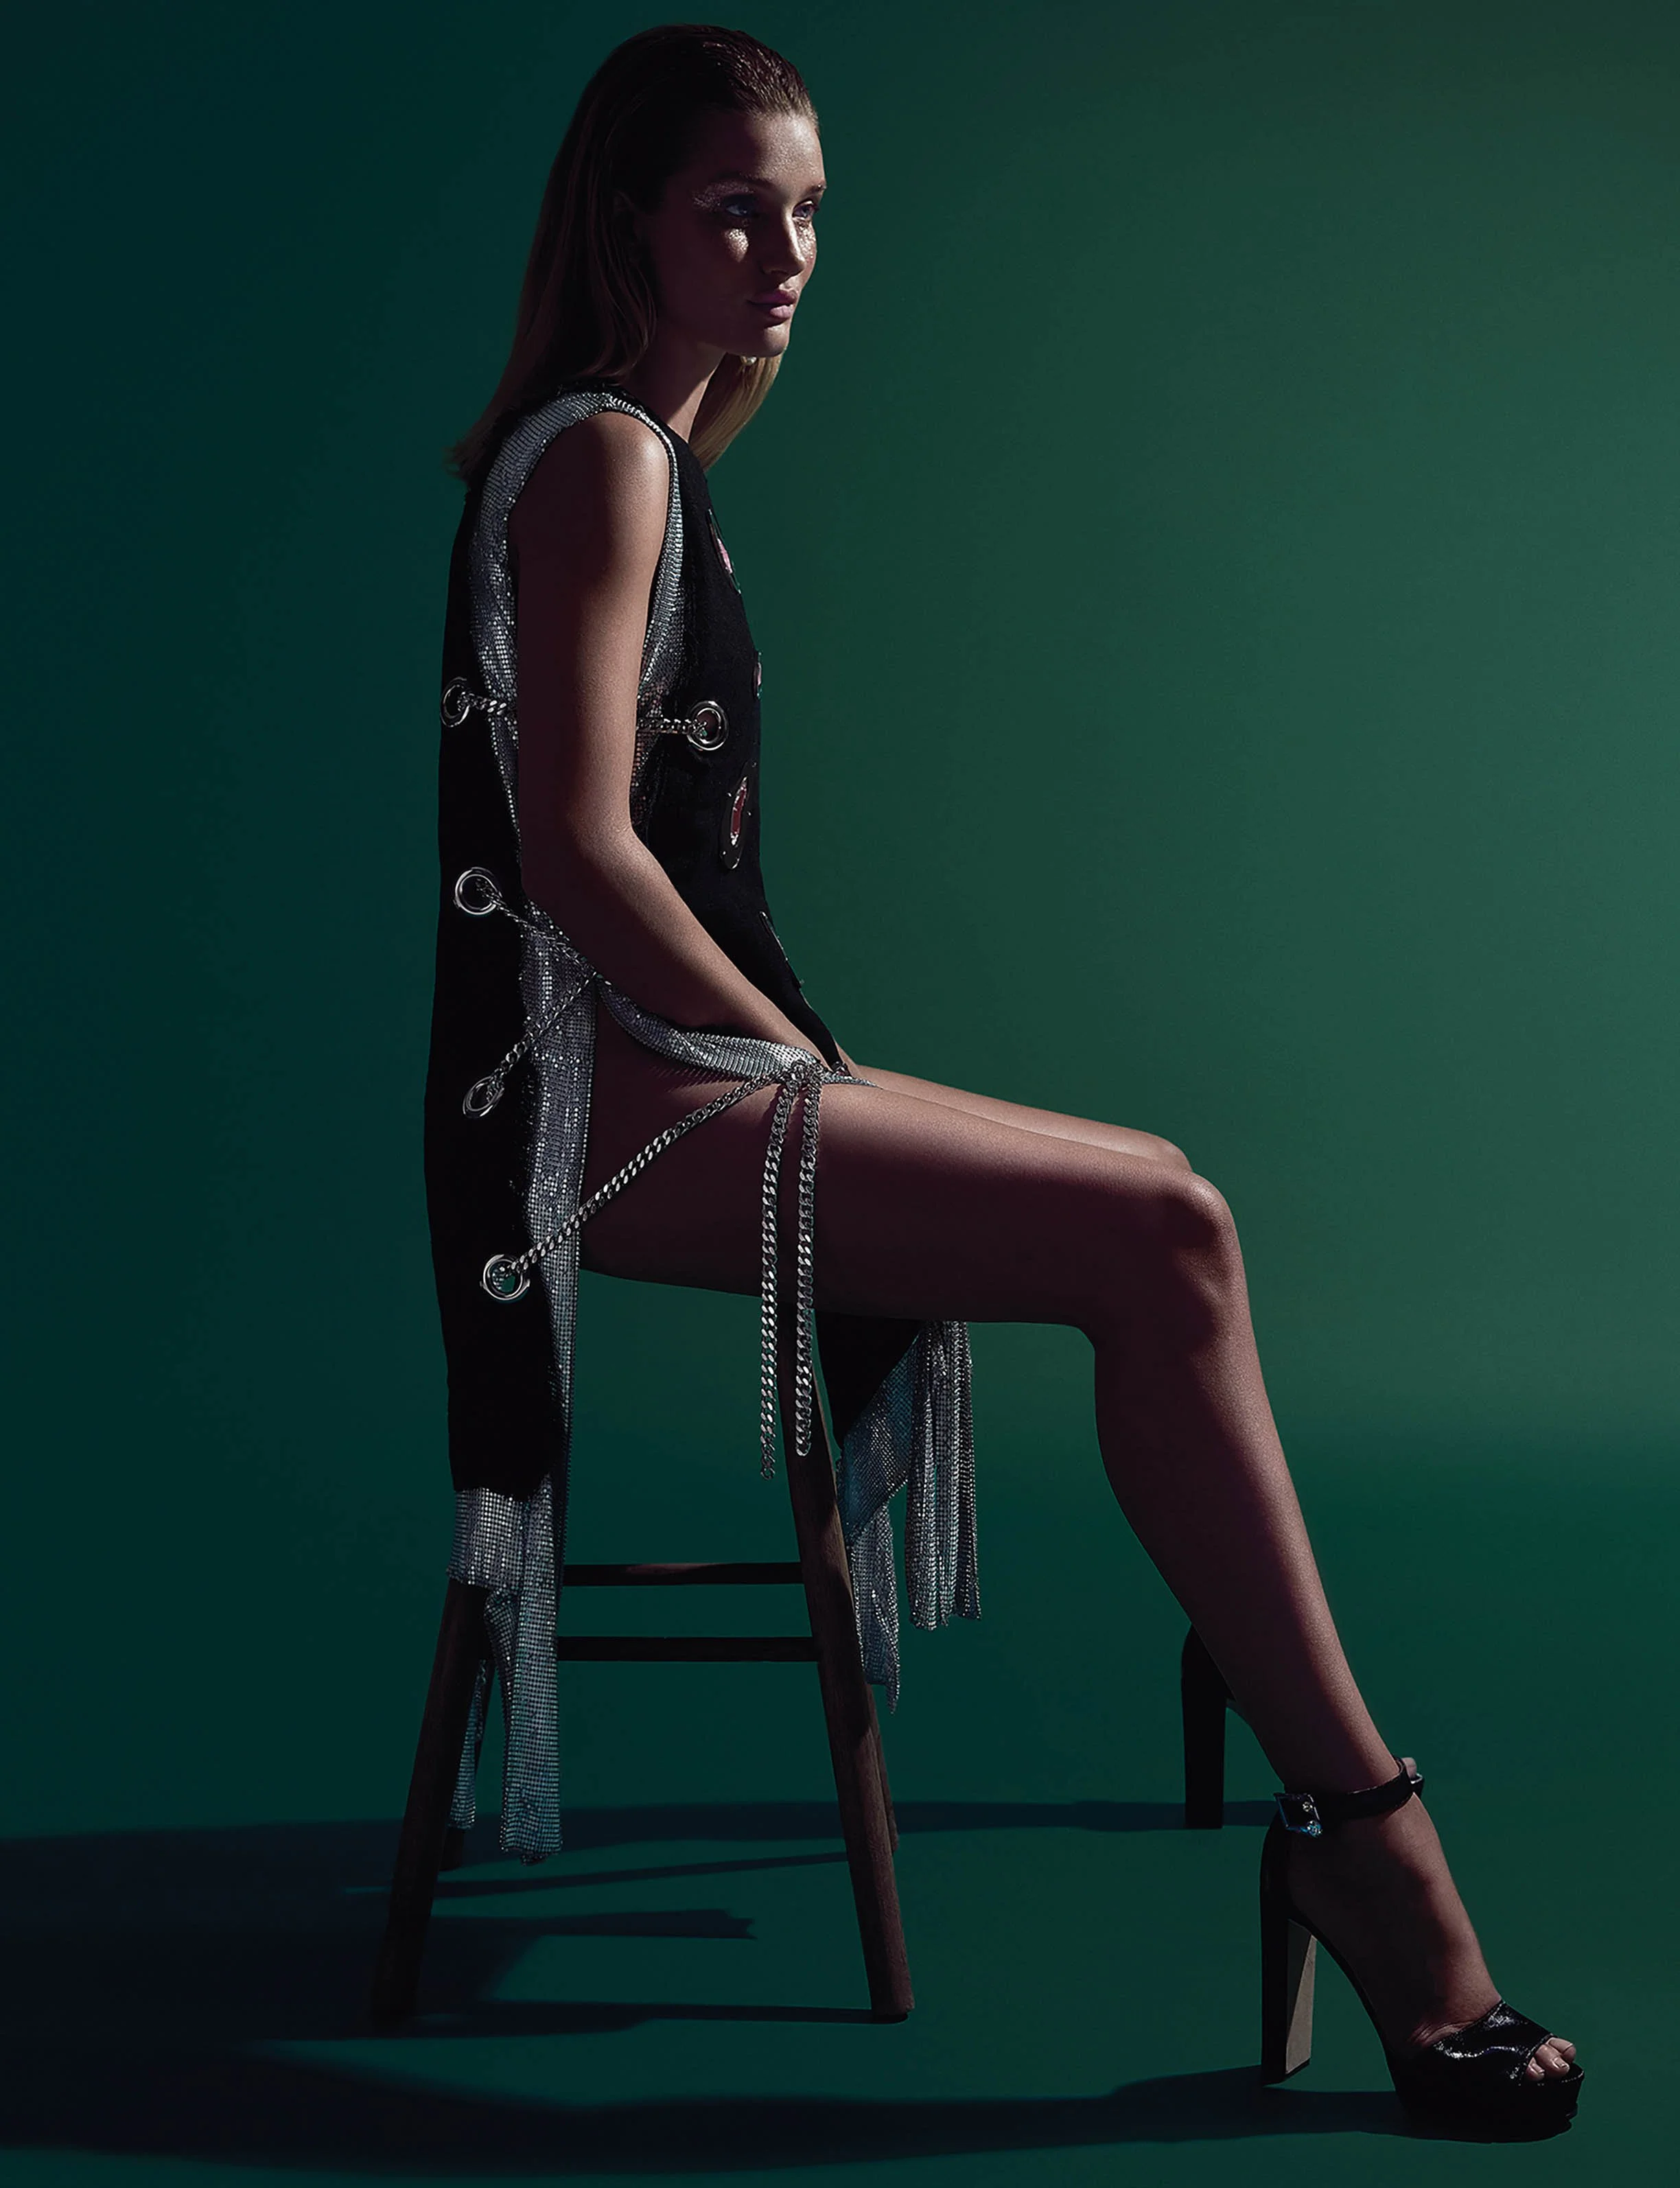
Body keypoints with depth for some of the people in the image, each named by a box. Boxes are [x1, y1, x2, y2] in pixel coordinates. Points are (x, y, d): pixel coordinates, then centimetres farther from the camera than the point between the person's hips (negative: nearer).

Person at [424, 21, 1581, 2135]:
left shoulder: (645, 459, 21)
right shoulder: (599, 456, -8)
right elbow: (577, 851, -17)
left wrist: (819, 1068, 12)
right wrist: (811, 1071, -13)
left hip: (681, 1071, 10)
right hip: (608, 1097, -10)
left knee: (1163, 1220, -1)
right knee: (1163, 1240, -21)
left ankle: (1298, 1779, -4)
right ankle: (1359, 1829, -16)